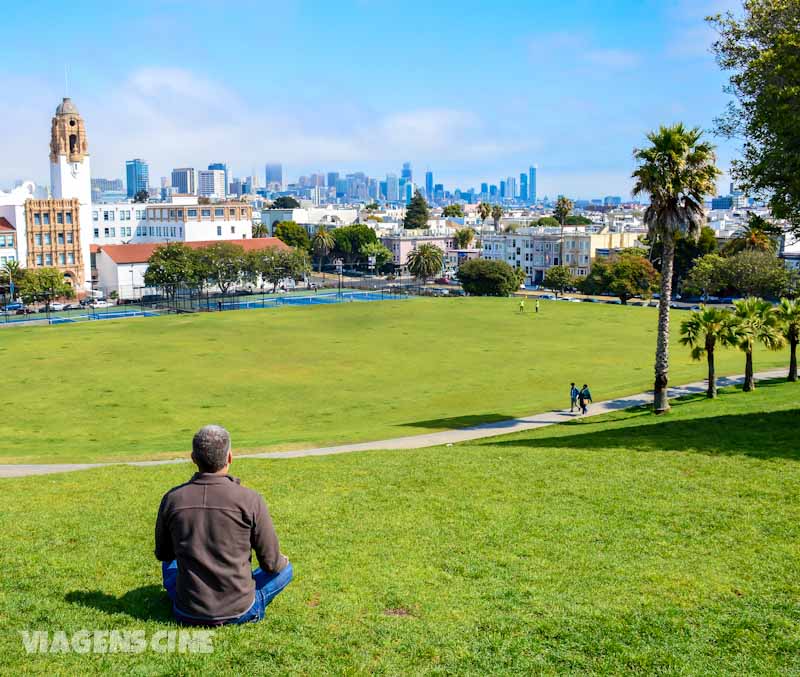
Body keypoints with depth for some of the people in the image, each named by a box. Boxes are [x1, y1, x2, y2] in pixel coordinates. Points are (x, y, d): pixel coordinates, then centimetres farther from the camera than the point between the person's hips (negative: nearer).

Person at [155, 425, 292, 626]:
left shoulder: (172, 499, -9)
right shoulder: (250, 500, -17)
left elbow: (163, 553, 8)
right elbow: (270, 562, -8)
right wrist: (281, 561, 17)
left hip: (188, 615, 2)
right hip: (239, 612, -2)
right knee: (285, 568, 22)